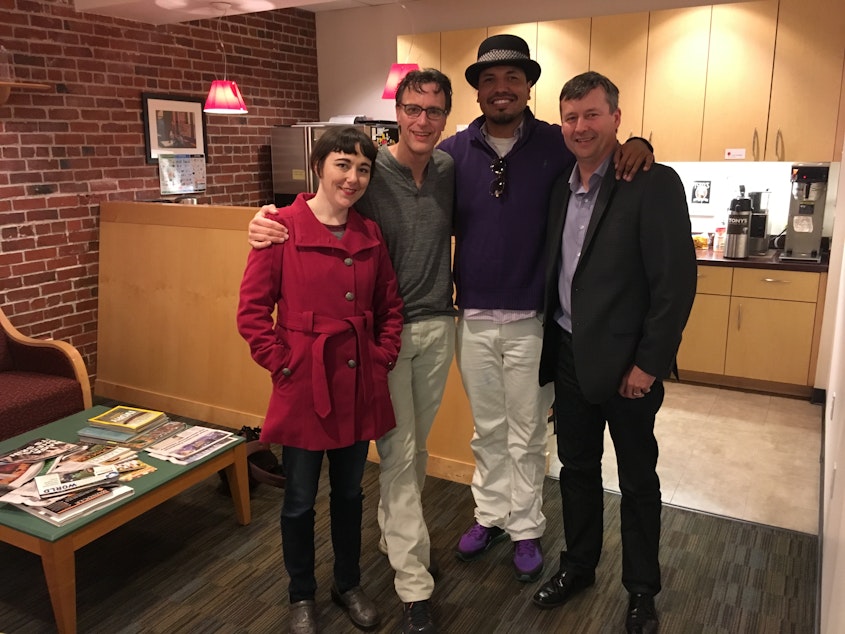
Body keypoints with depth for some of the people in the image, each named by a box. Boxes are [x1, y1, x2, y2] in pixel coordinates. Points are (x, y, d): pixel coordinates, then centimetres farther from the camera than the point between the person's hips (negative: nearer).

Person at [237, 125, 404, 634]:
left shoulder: (371, 235, 4)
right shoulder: (282, 228, -10)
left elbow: (390, 306, 12)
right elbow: (252, 310, -9)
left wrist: (382, 358, 3)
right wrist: (282, 365, -11)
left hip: (359, 386, 4)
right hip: (304, 386, -4)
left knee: (350, 492, 20)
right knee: (300, 500, 12)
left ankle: (349, 584, 41)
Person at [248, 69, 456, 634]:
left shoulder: (451, 170, 2)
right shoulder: (369, 172, -10)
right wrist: (266, 223, -25)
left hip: (438, 327, 4)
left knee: (416, 445, 18)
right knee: (398, 453, 1)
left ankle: (399, 535, 42)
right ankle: (415, 586, 13)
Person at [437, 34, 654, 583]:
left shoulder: (556, 146, -5)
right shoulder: (454, 152, -1)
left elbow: (612, 161, 1)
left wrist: (637, 144, -20)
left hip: (530, 322, -2)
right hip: (473, 321, 2)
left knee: (527, 436, 13)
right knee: (487, 431, 18)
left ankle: (526, 528, 33)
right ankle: (491, 516, 39)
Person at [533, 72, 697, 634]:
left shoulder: (654, 184, -13)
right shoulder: (562, 190, 6)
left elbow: (677, 281, -15)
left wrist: (648, 363, -16)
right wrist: (551, 352, 8)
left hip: (626, 363, -5)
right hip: (569, 357, 6)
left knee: (637, 481, 12)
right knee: (577, 469, 18)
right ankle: (578, 566, 39)